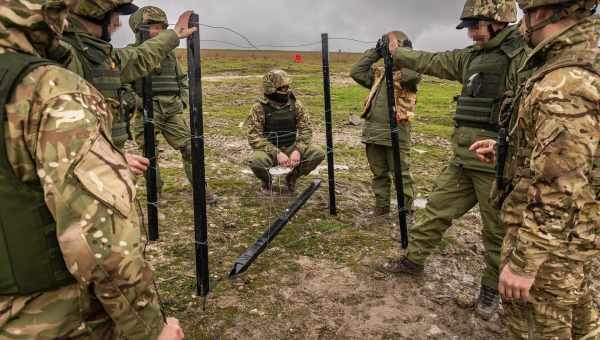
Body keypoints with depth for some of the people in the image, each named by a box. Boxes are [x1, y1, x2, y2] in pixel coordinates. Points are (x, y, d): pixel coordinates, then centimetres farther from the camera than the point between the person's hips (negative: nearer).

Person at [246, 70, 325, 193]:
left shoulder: (295, 105, -3)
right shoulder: (259, 109, -12)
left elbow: (306, 129, -3)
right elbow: (254, 137, -17)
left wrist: (298, 150, -21)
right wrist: (276, 153, -28)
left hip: (291, 148, 3)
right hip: (269, 151, -3)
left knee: (318, 154, -20)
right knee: (255, 161, -37)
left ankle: (292, 177, 7)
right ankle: (266, 180, 2)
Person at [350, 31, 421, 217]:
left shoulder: (410, 72, 0)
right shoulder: (379, 73, 17)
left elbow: (411, 75, -24)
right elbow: (356, 72, 9)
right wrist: (374, 53, 6)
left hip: (396, 131, -6)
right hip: (373, 130, 6)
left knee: (402, 174, 2)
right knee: (379, 173, 15)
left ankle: (407, 209, 15)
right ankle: (381, 207, 27)